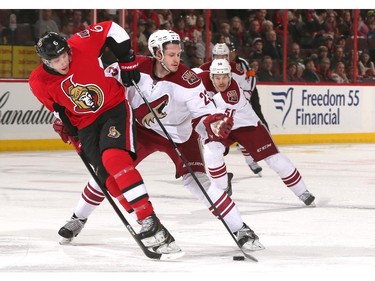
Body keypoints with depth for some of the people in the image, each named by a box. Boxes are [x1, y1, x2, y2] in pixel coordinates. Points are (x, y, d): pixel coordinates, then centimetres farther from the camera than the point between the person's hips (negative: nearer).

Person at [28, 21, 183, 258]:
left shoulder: (81, 45, -21)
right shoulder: (39, 83, -12)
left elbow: (111, 29, -7)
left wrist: (127, 60, -6)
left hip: (114, 107, -3)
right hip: (86, 123, 3)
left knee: (114, 158, -26)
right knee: (108, 176, -12)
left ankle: (149, 220, -30)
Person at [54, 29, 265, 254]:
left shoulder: (188, 80, -27)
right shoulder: (136, 67, -21)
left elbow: (203, 117, -26)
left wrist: (214, 124, -49)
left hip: (179, 135, -3)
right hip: (142, 130, 3)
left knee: (197, 180, -17)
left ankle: (241, 230, -10)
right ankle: (79, 218, 23)